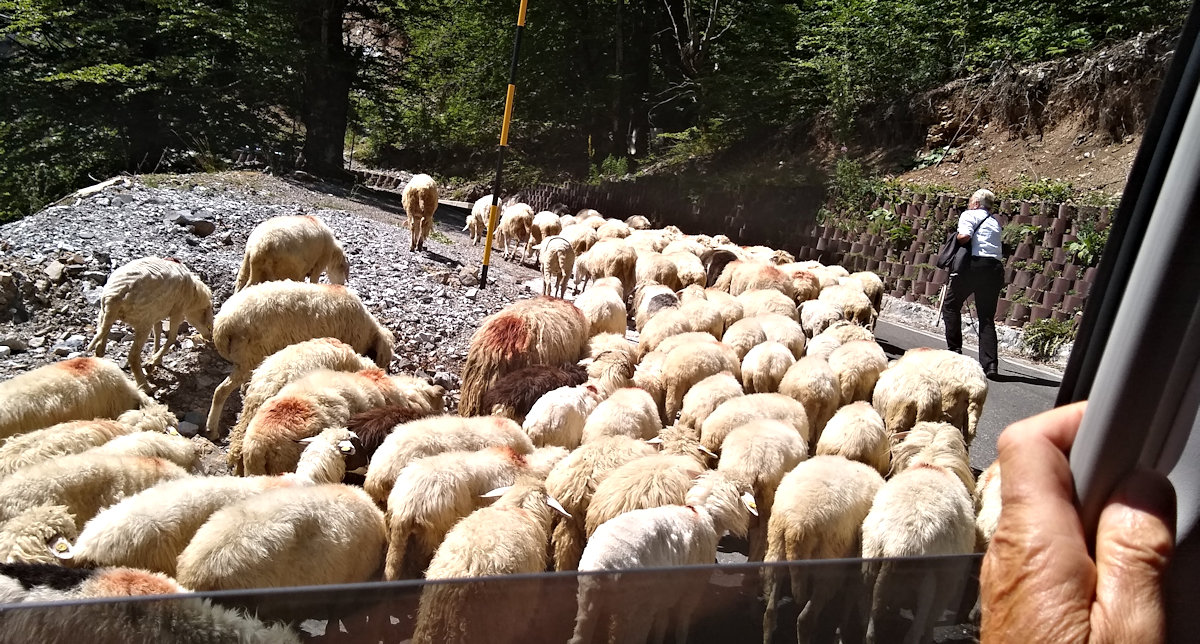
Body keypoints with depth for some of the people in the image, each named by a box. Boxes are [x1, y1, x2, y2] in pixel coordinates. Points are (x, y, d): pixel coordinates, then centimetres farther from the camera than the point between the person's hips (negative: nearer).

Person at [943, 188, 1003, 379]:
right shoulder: (995, 222, 25)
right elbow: (996, 245, 17)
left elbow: (965, 236, -12)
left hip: (974, 264, -6)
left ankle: (954, 349, 9)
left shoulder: (969, 215, 5)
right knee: (987, 316, 6)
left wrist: (954, 242, 7)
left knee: (951, 305, 13)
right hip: (995, 267, 6)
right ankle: (990, 363, -2)